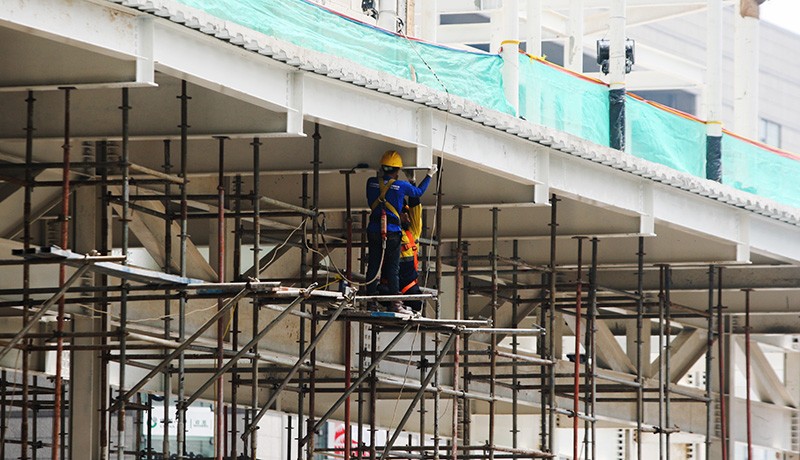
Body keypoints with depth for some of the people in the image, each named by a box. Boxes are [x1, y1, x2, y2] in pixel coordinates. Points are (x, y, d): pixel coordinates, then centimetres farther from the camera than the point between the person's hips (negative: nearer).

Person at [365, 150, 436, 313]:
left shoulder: (372, 183, 1)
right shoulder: (401, 186, -6)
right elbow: (419, 192, 14)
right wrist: (429, 175, 29)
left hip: (374, 231, 3)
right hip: (392, 232, -3)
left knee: (373, 266, 6)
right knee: (392, 269, -1)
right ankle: (395, 304, -4)